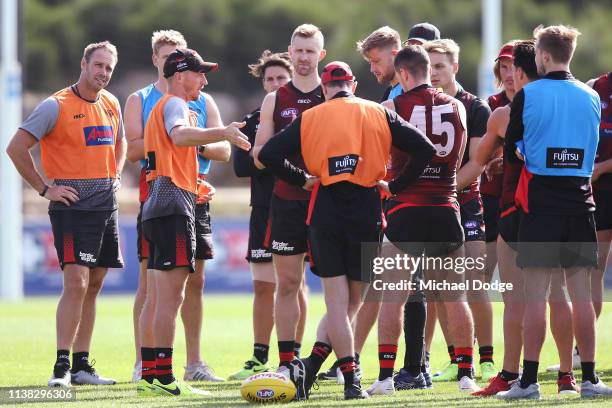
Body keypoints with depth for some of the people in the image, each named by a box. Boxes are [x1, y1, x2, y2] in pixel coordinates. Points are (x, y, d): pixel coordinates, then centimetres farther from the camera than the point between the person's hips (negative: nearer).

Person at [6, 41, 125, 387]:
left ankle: (82, 365, 14)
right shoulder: (57, 106, -10)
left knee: (93, 286, 9)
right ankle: (62, 367, -15)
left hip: (106, 206, 7)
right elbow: (16, 148, -11)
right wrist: (45, 188, -11)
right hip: (72, 206, -7)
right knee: (76, 283, -16)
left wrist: (115, 175, 14)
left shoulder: (111, 104, 11)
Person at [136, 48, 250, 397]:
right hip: (174, 203, -11)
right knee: (170, 295, -13)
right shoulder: (175, 104, -7)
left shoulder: (167, 106, 25)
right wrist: (223, 133, -40)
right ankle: (162, 378, -17)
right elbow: (180, 136, -29)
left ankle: (151, 376, 15)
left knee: (168, 296, 14)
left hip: (160, 205, 11)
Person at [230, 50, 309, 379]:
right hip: (264, 212, 3)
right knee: (263, 286, 5)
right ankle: (259, 358, 10)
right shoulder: (253, 121, 10)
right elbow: (241, 165, -2)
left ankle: (293, 356, 7)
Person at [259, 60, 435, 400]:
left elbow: (268, 154, -1)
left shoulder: (308, 119, 6)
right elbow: (424, 149, -1)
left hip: (325, 216, 0)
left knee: (337, 303, 3)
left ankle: (351, 381, -10)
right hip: (366, 215, 0)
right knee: (351, 302, 8)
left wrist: (302, 180, 8)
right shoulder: (379, 115, 6)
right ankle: (311, 366, -5)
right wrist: (395, 185, 5)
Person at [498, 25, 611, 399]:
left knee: (536, 294, -3)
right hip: (581, 198, 3)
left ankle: (529, 380, -4)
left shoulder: (527, 95, -6)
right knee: (581, 294, 5)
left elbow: (511, 150, 2)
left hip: (540, 199, -3)